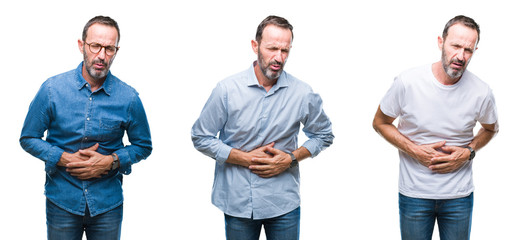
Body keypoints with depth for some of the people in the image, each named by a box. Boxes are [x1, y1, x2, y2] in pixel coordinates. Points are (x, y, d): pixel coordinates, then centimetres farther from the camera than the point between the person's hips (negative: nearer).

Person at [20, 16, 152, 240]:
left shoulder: (129, 98, -7)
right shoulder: (52, 89, -7)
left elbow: (143, 146, 5)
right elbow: (28, 139, 0)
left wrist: (111, 161, -12)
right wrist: (65, 159, -14)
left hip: (108, 203, 1)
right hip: (62, 201, 0)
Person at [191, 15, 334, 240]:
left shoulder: (302, 93, -4)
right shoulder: (227, 90, -8)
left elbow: (324, 135, 10)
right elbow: (201, 138, -2)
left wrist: (291, 158, -7)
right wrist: (245, 158, -12)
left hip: (284, 203, 1)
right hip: (237, 202, -1)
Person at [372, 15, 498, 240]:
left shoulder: (481, 92, -10)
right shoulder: (407, 82, -14)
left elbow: (490, 128, 11)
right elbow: (380, 122, 0)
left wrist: (468, 152, -8)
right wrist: (414, 150, -14)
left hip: (459, 196, 1)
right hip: (414, 194, -1)